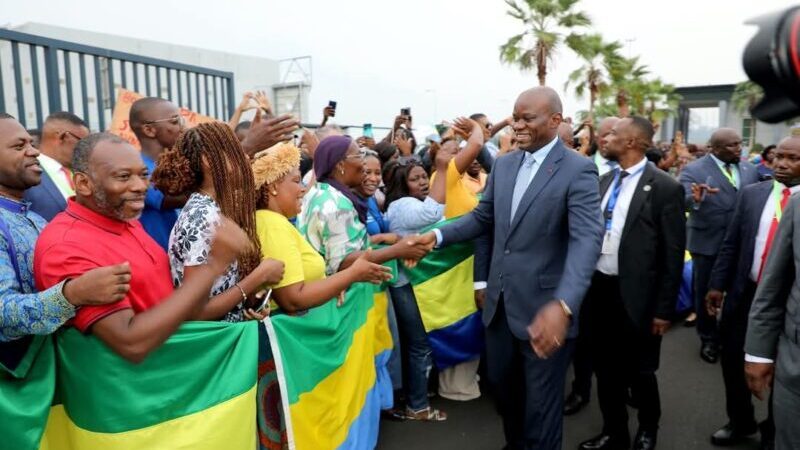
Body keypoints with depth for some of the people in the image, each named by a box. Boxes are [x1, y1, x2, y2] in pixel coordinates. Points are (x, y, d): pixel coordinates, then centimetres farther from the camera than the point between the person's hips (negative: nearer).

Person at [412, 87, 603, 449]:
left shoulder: (578, 170, -15)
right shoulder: (503, 164, 6)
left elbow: (587, 240, -26)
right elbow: (482, 217, 14)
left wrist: (563, 305, -41)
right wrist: (438, 235, -3)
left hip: (543, 307, -6)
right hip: (500, 301, 7)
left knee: (540, 400, 11)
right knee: (501, 383, 23)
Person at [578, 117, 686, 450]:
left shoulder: (665, 187, -11)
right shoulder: (605, 181, 8)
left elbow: (673, 254, -10)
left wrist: (664, 309, -10)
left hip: (635, 296, -5)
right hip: (598, 289, 6)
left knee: (639, 371, 13)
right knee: (605, 369, 16)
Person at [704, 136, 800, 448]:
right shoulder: (752, 194, 2)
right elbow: (731, 244, 5)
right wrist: (718, 284, 2)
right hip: (744, 295, 3)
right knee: (733, 362, 16)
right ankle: (740, 422, 39)